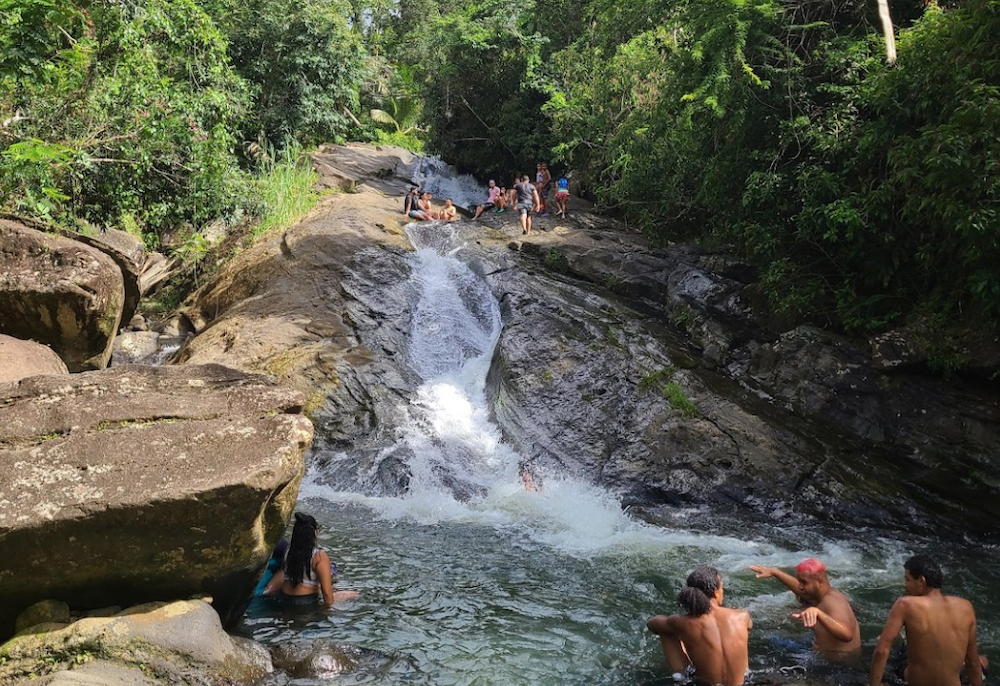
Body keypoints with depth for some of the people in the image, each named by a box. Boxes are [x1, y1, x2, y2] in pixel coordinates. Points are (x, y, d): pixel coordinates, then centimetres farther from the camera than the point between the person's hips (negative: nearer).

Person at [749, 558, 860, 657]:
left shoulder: (832, 602, -28)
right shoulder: (824, 594, 0)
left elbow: (846, 635, -47)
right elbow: (800, 590, 21)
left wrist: (818, 612, -60)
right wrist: (774, 572, 26)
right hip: (828, 655, 9)